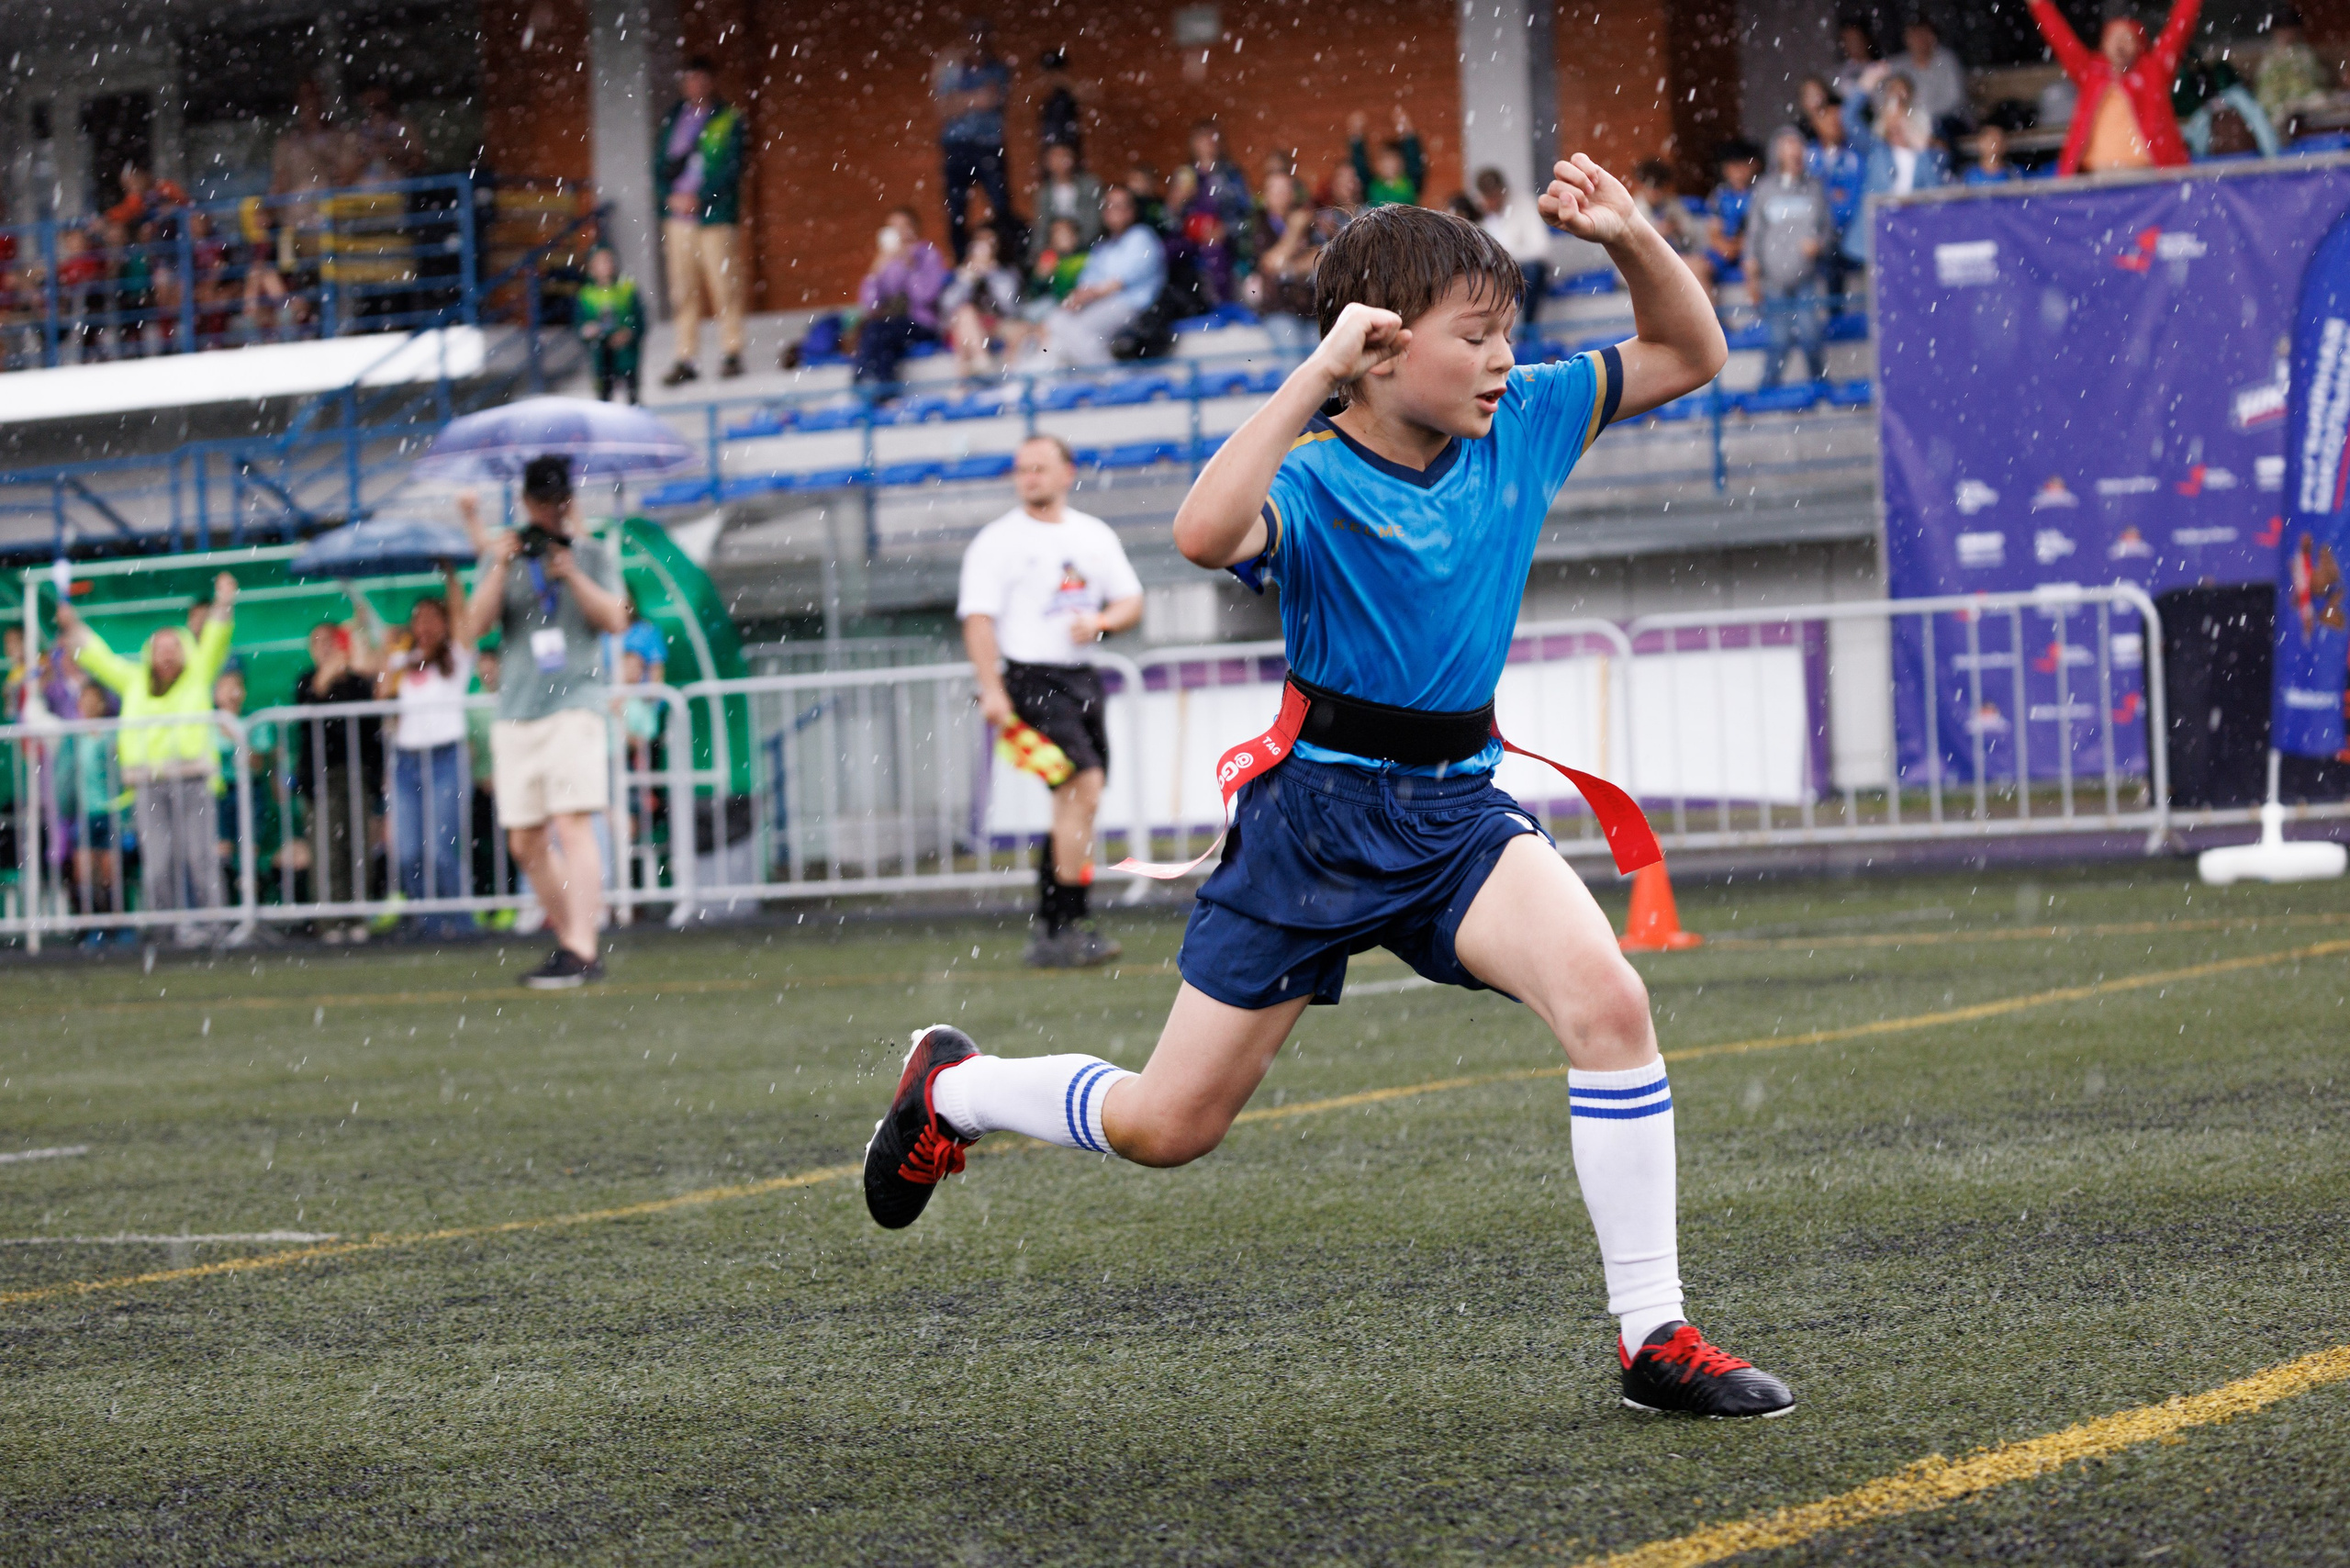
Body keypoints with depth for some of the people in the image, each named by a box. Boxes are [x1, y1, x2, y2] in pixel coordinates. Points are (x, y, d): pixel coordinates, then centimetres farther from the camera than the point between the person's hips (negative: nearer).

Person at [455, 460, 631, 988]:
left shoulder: (594, 554, 8)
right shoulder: (503, 557, 12)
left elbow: (616, 620, -3)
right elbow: (472, 628, 1)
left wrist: (571, 574, -14)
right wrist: (500, 568, -9)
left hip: (575, 702, -4)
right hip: (516, 710, 4)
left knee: (572, 825, -17)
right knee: (525, 841, 4)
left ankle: (580, 950, -22)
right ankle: (569, 938, 18)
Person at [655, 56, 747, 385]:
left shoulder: (728, 120, 0)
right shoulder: (672, 119, 12)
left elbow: (731, 168, -7)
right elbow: (659, 164, 12)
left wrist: (699, 196, -14)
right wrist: (672, 195, -6)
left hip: (716, 213, -4)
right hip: (678, 213, 4)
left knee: (723, 285, -3)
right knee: (683, 290, 2)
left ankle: (731, 354, 7)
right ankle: (686, 360, 5)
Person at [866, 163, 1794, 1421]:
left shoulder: (1523, 426, 1)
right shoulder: (1315, 480, -17)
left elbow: (1692, 357, 11)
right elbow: (1206, 531, -41)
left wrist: (1630, 239, -7)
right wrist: (1320, 370, -38)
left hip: (1458, 808, 4)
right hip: (1316, 808, -4)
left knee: (1607, 999, -25)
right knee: (1165, 1126, 5)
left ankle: (1653, 1337, -16)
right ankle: (952, 1089, 37)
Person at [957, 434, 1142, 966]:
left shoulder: (1095, 536, 14)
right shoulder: (997, 541, -2)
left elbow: (1131, 601, 16)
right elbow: (978, 619, -8)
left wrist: (1101, 621, -7)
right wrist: (992, 691, -19)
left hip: (1081, 678, 6)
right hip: (1029, 678, -6)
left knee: (1072, 804, 8)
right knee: (1083, 792, -18)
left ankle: (1051, 932, 16)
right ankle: (1066, 927, -17)